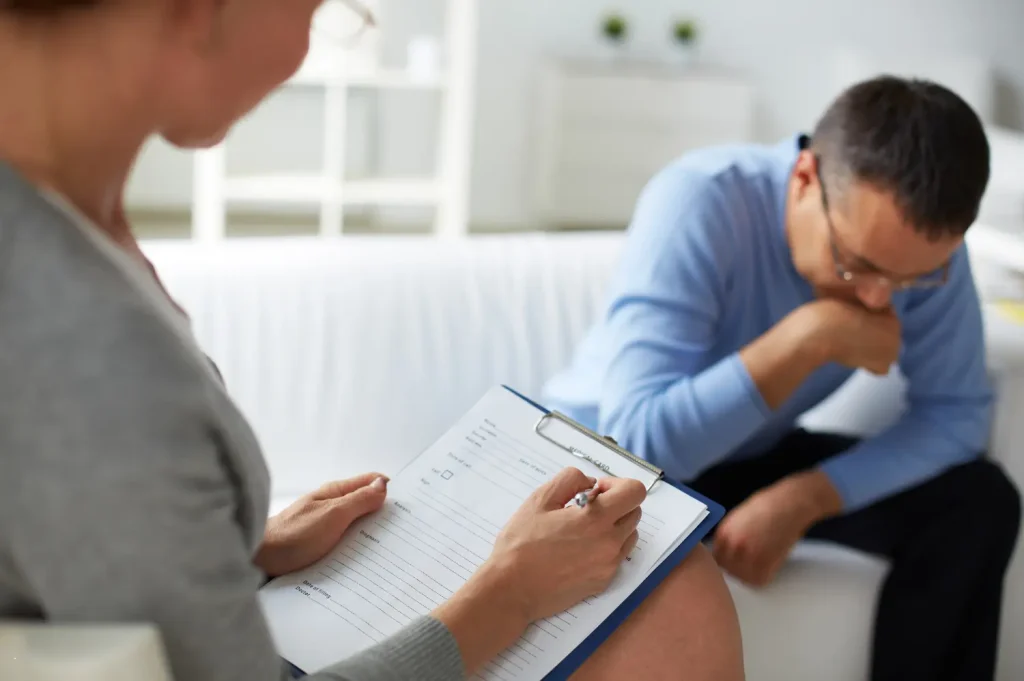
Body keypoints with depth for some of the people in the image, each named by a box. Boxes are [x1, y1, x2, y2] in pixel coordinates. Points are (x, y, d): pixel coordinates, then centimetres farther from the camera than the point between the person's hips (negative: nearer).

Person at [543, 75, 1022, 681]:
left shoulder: (921, 237, -18)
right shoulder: (700, 202, -33)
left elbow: (957, 411, -11)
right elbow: (640, 440, -40)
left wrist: (804, 499, -25)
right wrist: (811, 335, -41)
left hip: (752, 457, 4)